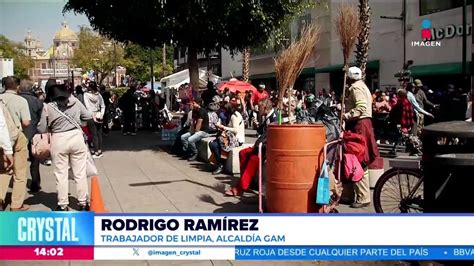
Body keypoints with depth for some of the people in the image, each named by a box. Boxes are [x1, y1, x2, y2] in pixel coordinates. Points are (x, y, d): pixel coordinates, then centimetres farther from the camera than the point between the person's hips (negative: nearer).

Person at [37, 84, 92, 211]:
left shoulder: (48, 107, -5)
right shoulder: (75, 101, -1)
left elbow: (42, 129, -3)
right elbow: (88, 116, 6)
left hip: (58, 140, -2)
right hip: (76, 137, 2)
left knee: (61, 175, 8)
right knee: (80, 173, 10)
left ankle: (63, 205, 13)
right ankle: (83, 203, 18)